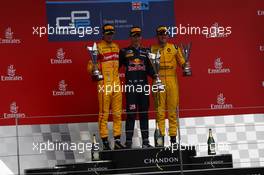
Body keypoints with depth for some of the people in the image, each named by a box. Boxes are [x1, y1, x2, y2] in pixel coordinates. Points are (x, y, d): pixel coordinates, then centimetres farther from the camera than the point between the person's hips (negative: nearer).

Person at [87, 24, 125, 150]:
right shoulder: (98, 47, -5)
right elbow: (91, 66, -9)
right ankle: (105, 143, -1)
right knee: (104, 114, -4)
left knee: (117, 113, 8)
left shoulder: (116, 47, 16)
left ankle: (117, 141, 13)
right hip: (104, 85, -7)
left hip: (116, 85, 7)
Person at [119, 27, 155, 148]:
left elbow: (149, 69, 12)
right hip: (130, 87, -4)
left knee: (144, 113, 6)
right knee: (131, 114, -6)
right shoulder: (124, 52, 4)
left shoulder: (145, 52, 13)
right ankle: (128, 142, -2)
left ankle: (145, 141, 11)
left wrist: (155, 75, -6)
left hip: (143, 85, 4)